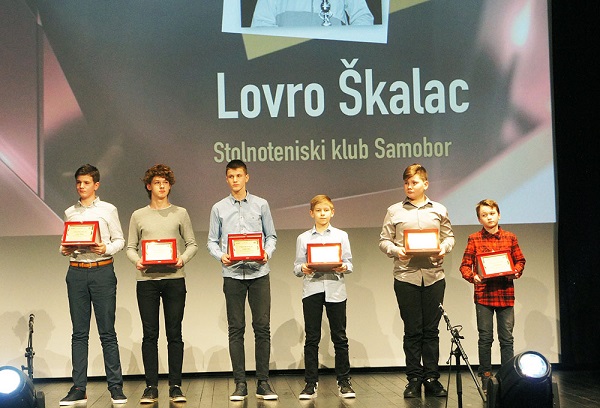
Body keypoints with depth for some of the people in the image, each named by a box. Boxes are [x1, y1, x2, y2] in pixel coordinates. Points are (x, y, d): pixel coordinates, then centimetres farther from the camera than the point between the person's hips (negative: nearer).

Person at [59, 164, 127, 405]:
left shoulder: (108, 210, 4)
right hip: (76, 272, 3)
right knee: (79, 332, 3)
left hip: (102, 270, -3)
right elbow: (65, 243, 16)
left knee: (107, 331, -1)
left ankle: (115, 386, 4)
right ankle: (79, 388, 6)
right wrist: (64, 250, -5)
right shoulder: (70, 213, 13)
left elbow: (120, 240, 4)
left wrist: (106, 249, -15)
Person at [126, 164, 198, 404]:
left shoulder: (180, 213, 10)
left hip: (174, 278, 0)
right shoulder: (138, 216, 11)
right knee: (150, 334, 2)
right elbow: (130, 247, 10)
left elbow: (192, 244, 8)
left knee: (174, 334, 1)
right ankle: (151, 387, 7)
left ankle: (175, 386, 6)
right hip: (146, 279, 0)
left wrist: (183, 259, -11)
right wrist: (137, 261, -10)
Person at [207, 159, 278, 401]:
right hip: (232, 273, 0)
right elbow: (212, 241, 8)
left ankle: (263, 383, 5)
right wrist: (221, 256, -11)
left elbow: (271, 236, 10)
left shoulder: (261, 205, 8)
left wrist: (267, 253, -9)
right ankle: (240, 383, 8)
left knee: (262, 327, -1)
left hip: (259, 272, 0)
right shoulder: (219, 208, 8)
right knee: (235, 329, 2)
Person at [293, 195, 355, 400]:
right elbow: (296, 267, 6)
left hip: (335, 289, 0)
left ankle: (344, 381, 12)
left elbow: (349, 262, 7)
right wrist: (303, 269, -15)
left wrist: (343, 267, -14)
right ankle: (311, 383, 8)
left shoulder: (341, 235, 10)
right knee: (312, 338, 2)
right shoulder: (303, 238, 9)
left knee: (339, 337, 4)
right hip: (311, 289, 0)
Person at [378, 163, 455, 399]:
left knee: (431, 330, 4)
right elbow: (384, 241, 7)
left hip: (434, 275, 1)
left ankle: (432, 379, 10)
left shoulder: (439, 210, 13)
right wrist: (396, 251, -12)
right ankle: (414, 380, 8)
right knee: (412, 331, 1)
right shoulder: (394, 211, 9)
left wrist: (444, 248, -5)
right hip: (405, 275, -1)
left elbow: (449, 237, 16)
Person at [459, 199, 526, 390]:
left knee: (507, 338, 4)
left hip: (506, 295, 1)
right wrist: (472, 276, -17)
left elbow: (520, 260, 13)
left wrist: (516, 272, -7)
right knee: (485, 338, 5)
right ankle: (485, 378, 14)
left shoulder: (510, 237, 7)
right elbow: (465, 265, 2)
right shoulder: (474, 239, 2)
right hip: (483, 294, -1)